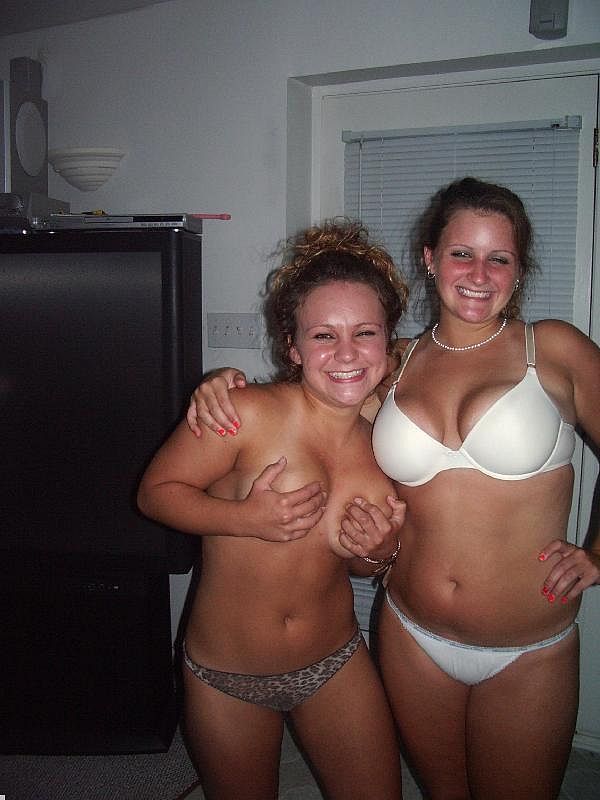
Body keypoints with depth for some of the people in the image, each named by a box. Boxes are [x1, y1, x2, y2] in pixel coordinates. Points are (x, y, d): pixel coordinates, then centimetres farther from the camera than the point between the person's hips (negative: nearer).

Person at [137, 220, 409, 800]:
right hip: (226, 676, -3)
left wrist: (379, 552, -15)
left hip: (335, 665, 3)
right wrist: (246, 518, -28)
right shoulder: (249, 414, -24)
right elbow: (155, 490, -14)